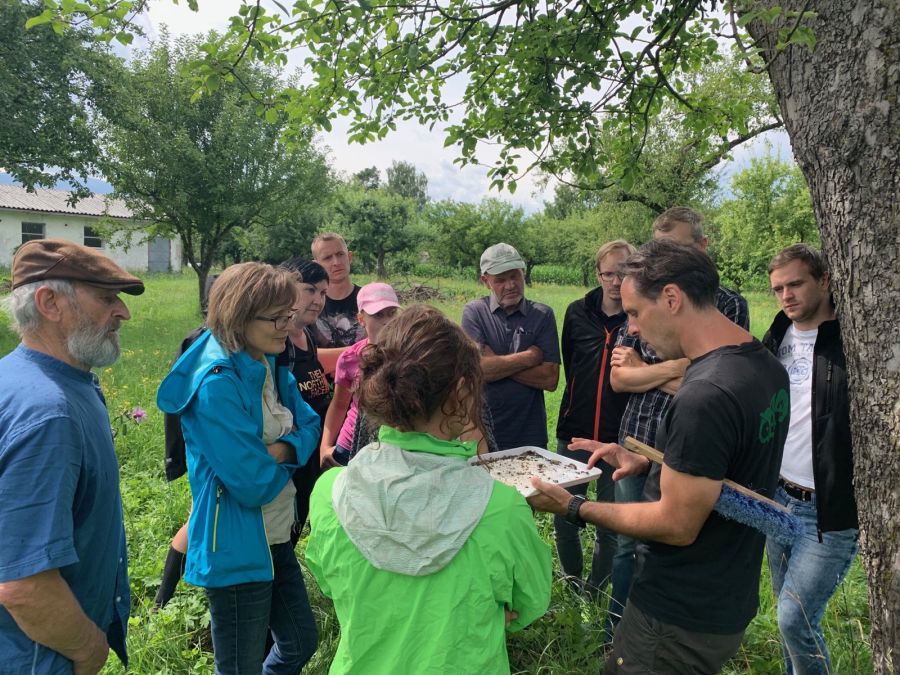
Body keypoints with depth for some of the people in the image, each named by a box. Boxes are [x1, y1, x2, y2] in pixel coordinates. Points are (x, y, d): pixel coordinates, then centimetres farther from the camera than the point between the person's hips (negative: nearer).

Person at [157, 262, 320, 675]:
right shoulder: (217, 384, -25)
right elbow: (253, 484, -27)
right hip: (237, 552, -8)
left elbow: (310, 426, 4)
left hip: (276, 539, 8)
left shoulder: (270, 367, 2)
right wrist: (283, 465, -6)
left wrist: (283, 450, -16)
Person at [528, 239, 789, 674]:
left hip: (680, 622, -9)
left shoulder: (704, 396, -30)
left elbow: (677, 525, -24)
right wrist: (647, 463, 5)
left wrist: (575, 508, -14)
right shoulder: (767, 366, 1)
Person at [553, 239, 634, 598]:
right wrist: (581, 404, 12)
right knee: (564, 518, 10)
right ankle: (571, 583, 37)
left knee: (610, 525, 12)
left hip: (619, 436, -2)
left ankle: (595, 591, 35)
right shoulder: (578, 313, 1)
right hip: (575, 431, 3)